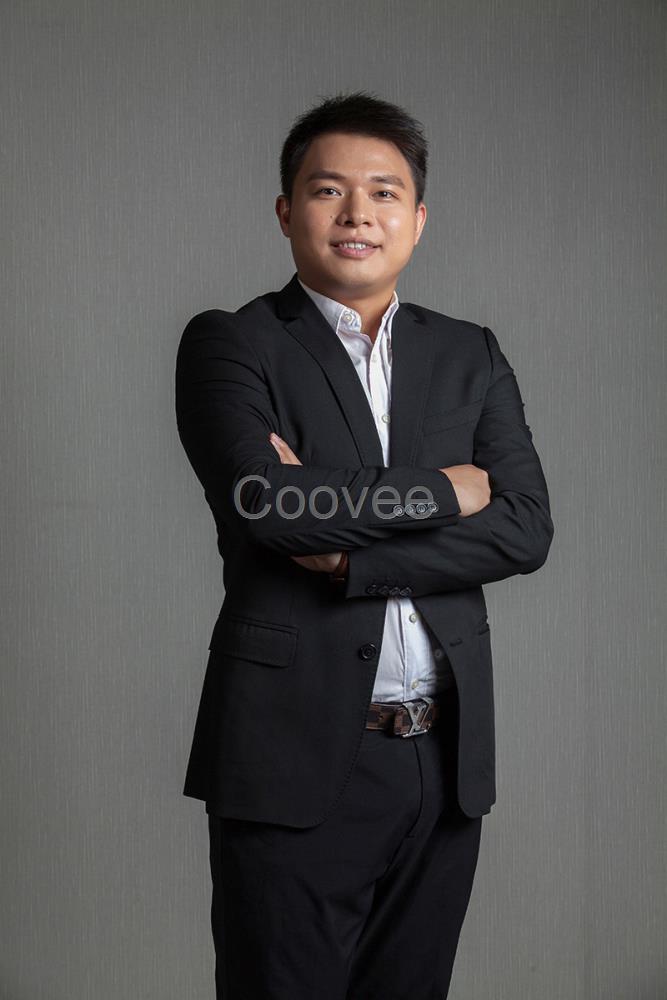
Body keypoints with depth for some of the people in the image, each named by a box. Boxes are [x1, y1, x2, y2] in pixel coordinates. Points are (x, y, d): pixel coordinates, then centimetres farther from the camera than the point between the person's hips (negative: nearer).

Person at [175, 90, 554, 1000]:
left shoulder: (471, 357, 11)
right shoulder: (228, 345, 0)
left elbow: (526, 528, -1)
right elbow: (264, 501, -18)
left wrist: (349, 552, -12)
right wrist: (441, 490, -8)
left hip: (444, 760, 4)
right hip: (295, 756, -3)